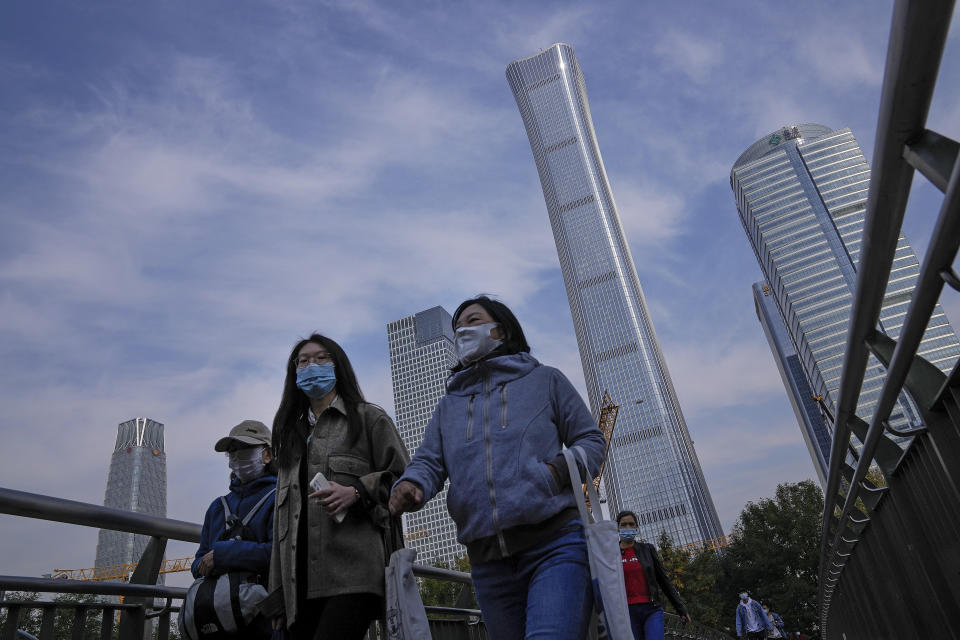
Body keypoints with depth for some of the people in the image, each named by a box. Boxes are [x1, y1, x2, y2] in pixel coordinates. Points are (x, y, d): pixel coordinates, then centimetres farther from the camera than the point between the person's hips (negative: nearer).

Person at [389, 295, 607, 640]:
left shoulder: (545, 380, 10)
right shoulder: (448, 405, 20)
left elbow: (591, 439, 8)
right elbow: (428, 462, 10)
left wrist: (559, 469, -12)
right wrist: (410, 485, -14)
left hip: (555, 547, -4)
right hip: (488, 563, 5)